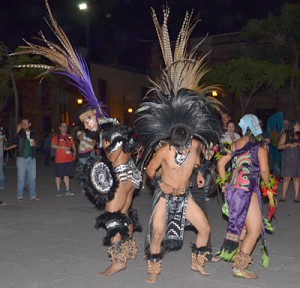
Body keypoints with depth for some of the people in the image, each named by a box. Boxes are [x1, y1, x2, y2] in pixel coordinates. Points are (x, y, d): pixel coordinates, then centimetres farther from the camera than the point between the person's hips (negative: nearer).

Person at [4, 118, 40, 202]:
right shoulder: (19, 134, 3)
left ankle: (33, 195, 11)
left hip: (31, 158, 3)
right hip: (21, 158, -3)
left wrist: (34, 144, -6)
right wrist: (18, 131, -16)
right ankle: (20, 196, 5)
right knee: (21, 178, -1)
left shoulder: (34, 134, 13)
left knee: (32, 178, 4)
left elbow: (38, 145, 17)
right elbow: (15, 143, -13)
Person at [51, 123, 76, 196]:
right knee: (58, 175, 1)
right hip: (59, 160, -5)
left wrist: (74, 154, 7)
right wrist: (63, 147, -17)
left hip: (69, 159, 5)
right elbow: (53, 145, -12)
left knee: (67, 174, 9)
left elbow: (73, 146, 22)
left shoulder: (69, 137, 17)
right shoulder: (56, 136, 0)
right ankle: (58, 190, 9)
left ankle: (68, 190, 12)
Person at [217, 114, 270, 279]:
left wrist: (225, 183, 19)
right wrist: (267, 185, 7)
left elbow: (221, 163, 10)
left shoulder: (235, 145, 10)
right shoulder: (259, 145, -6)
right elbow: (264, 170, -10)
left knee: (243, 225, 24)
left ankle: (236, 256, 34)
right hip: (247, 191, -7)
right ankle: (240, 268, -1)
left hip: (232, 189, 7)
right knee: (255, 230, -1)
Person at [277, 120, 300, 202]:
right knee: (287, 177, -5)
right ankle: (283, 197, 3)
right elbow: (279, 146, -3)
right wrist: (288, 145, -16)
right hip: (287, 159, -3)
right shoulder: (285, 135, 0)